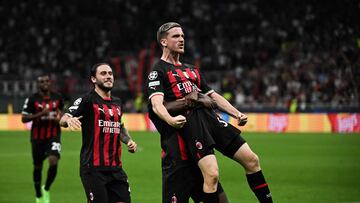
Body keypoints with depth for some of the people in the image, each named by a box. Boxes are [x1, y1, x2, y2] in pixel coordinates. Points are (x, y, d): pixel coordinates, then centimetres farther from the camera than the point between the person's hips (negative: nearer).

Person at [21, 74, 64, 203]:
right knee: (37, 167, 10)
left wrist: (59, 117, -2)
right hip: (37, 138, -1)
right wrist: (40, 114, -22)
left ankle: (46, 189, 5)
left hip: (53, 136, 1)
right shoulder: (32, 99, -8)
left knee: (53, 162, -20)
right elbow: (24, 118, -10)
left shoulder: (57, 97, 2)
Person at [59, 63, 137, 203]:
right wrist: (69, 120, -37)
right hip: (93, 168, -6)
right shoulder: (87, 101, -3)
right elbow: (63, 120, -14)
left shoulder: (117, 102, 17)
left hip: (116, 168, 6)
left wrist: (128, 141, 15)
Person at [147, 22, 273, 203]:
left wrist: (237, 114, 14)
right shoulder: (158, 71, 5)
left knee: (251, 160, 0)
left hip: (210, 116, 7)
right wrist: (170, 120, -33)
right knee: (212, 174, -22)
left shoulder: (191, 69, 29)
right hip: (190, 122, -7)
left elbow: (213, 96, 29)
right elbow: (156, 103, -12)